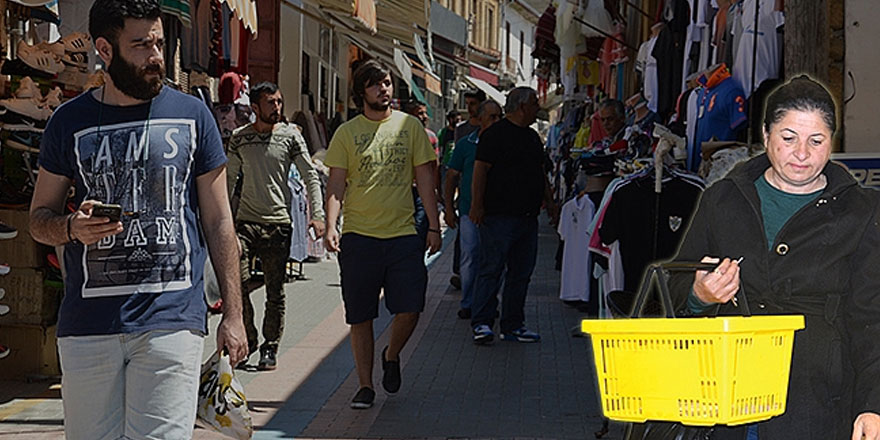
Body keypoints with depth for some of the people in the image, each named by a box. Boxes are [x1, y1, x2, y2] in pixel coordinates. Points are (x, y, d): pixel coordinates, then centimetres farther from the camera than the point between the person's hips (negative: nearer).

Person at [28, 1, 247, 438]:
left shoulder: (192, 115, 7)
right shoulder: (70, 122, 7)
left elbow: (218, 221, 9)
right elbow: (39, 218, 14)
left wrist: (233, 313, 4)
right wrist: (73, 227, -11)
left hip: (172, 319, -1)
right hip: (87, 323, 1)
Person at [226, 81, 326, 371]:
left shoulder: (291, 136, 0)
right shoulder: (239, 138, 6)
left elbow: (310, 176, 2)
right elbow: (229, 179, 17)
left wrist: (318, 214, -8)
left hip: (278, 223, -1)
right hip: (245, 220, 1)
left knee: (275, 290, 2)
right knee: (237, 283, -8)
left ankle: (270, 348, 14)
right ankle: (247, 339, 11)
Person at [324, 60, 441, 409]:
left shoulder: (409, 126, 8)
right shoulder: (347, 132, 4)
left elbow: (424, 178, 10)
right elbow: (336, 184, 2)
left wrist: (434, 226, 5)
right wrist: (331, 226, -11)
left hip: (403, 235, 1)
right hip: (359, 235, -1)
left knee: (409, 310, -7)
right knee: (360, 317, 3)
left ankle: (391, 355, 24)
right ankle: (365, 385, 15)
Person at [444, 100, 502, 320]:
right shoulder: (465, 144, 4)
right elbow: (452, 177, 8)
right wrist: (449, 208, 2)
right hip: (469, 211, -1)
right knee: (470, 258, -3)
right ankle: (468, 303, 6)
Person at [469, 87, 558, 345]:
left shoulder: (532, 137, 19)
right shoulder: (495, 134, -7)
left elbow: (541, 173, 27)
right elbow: (480, 170, -11)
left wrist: (549, 201, 20)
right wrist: (477, 205, -17)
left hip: (528, 217, 8)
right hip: (499, 216, -8)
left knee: (521, 273, 8)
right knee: (491, 270, -8)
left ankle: (513, 325, 14)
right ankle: (482, 324, -5)